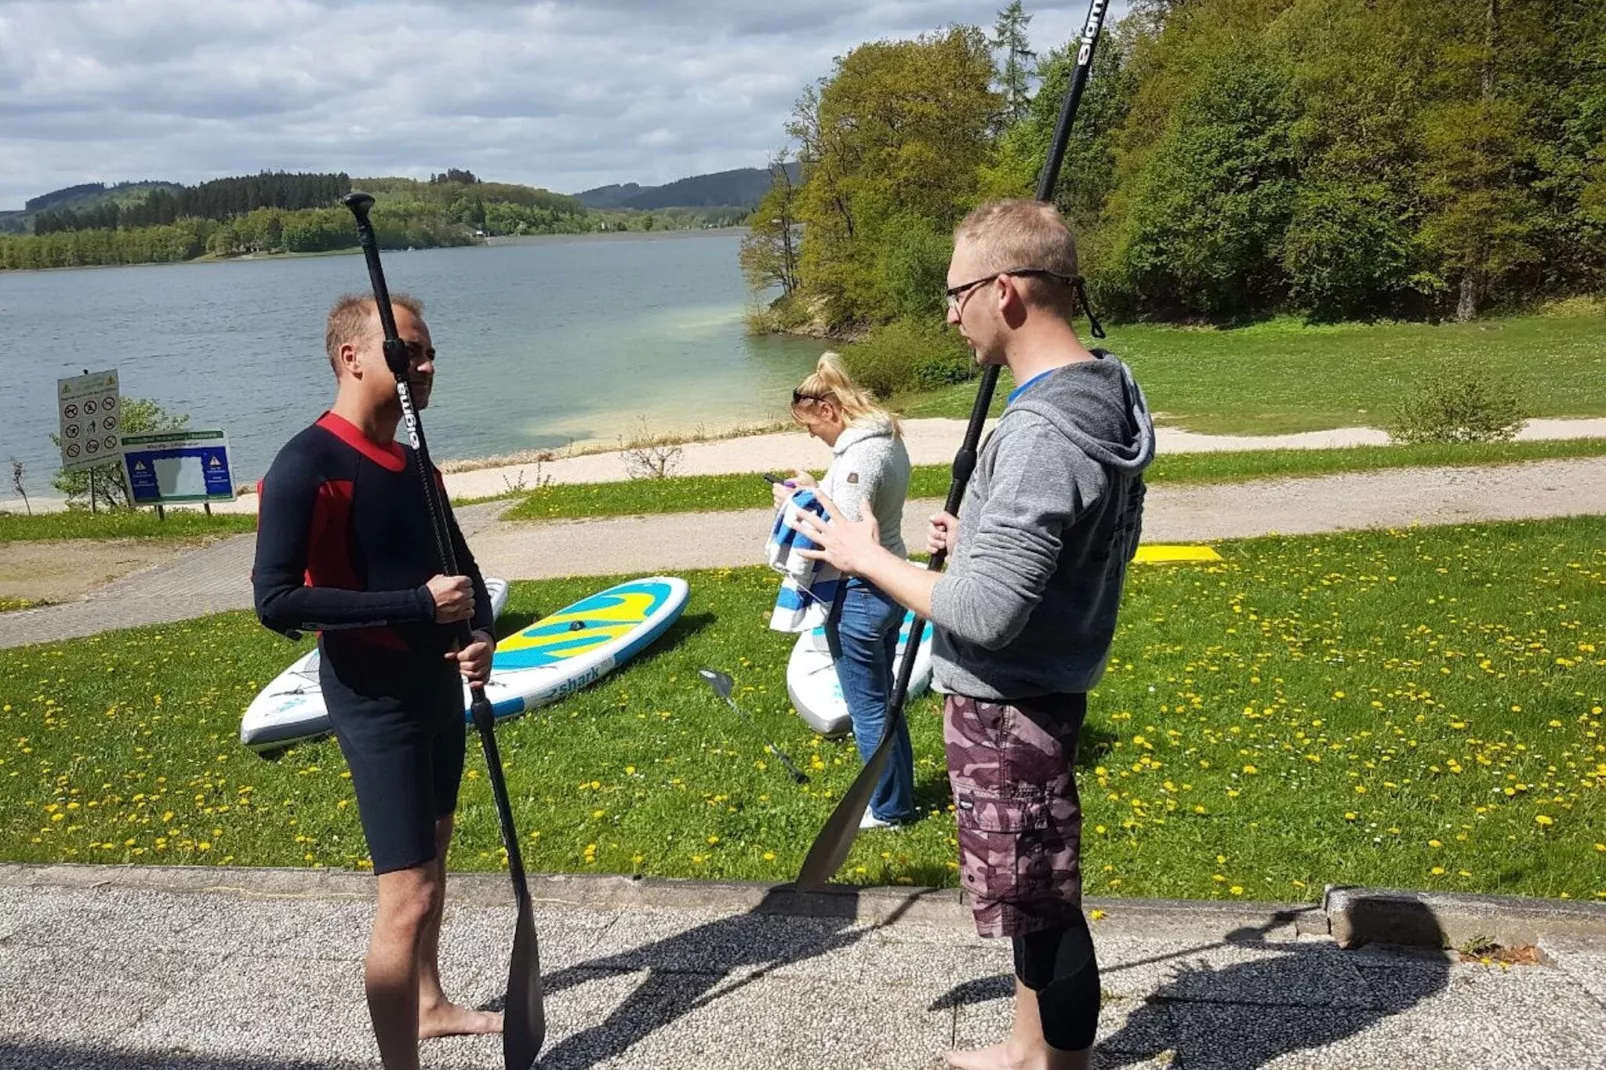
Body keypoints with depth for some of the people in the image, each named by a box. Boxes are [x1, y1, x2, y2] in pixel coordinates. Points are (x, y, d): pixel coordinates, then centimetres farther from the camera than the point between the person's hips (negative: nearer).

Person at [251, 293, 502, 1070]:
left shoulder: (411, 462, 7)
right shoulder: (306, 467, -17)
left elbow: (460, 564, 17)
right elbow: (276, 601, -24)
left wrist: (481, 635, -3)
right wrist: (418, 604, -25)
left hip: (437, 687, 9)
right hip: (374, 701, -9)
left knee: (432, 853, 22)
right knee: (406, 895, -10)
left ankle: (430, 1004, 42)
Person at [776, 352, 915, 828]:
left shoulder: (859, 455, -24)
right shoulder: (887, 439, 6)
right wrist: (819, 492, 5)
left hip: (860, 596, -10)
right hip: (890, 584, 10)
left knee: (868, 709, 8)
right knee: (882, 700, 22)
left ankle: (888, 808, 24)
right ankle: (898, 794, 36)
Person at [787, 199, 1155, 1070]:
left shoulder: (1042, 433, -27)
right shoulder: (1104, 394, 4)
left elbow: (985, 614, -28)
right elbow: (1100, 545, 15)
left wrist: (867, 557, -15)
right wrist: (986, 542, 11)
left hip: (1008, 707, -10)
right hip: (1041, 687, 10)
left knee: (1042, 908, 7)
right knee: (1032, 897, 24)